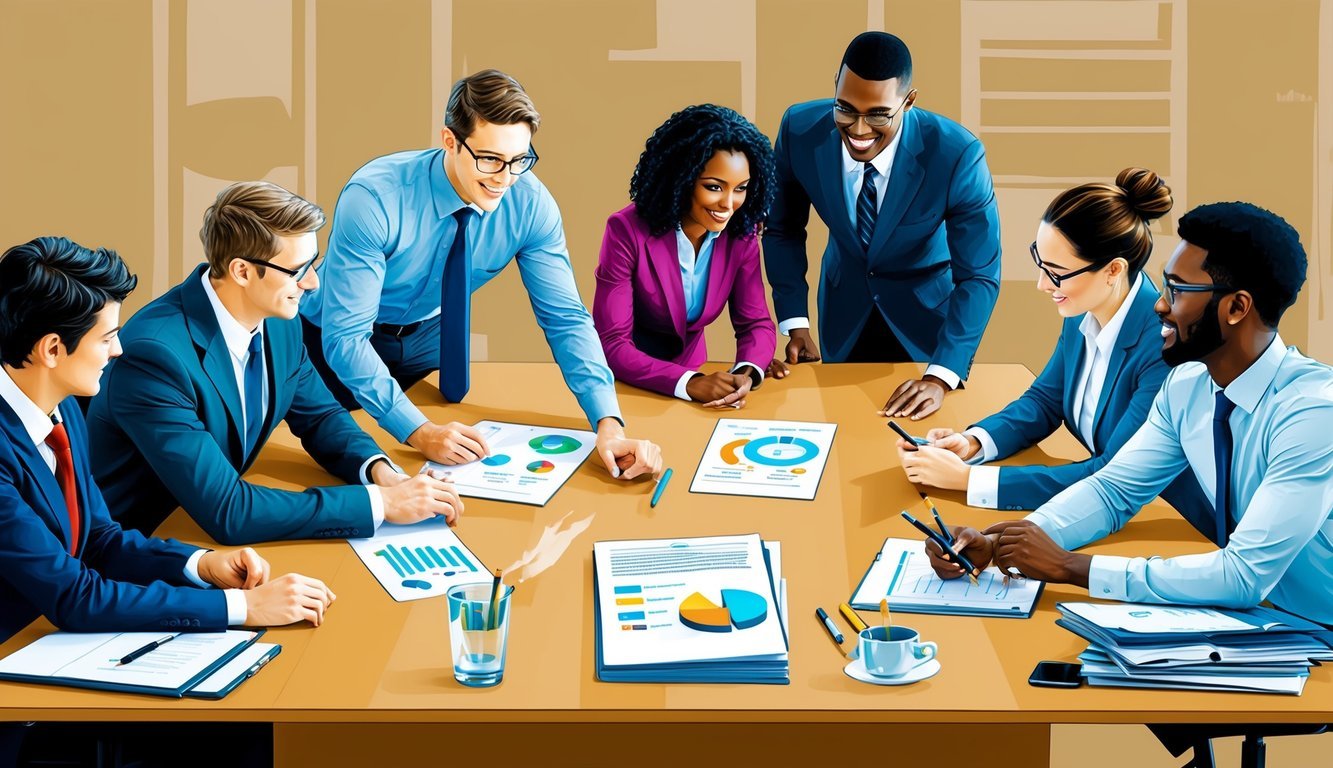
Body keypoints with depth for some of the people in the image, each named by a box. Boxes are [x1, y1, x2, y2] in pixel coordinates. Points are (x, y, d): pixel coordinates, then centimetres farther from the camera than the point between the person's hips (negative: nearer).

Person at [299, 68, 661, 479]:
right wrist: (418, 430, -46)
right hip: (341, 345, -3)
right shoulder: (373, 198, -36)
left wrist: (608, 423, -37)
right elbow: (345, 337, -36)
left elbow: (566, 318, -22)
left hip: (429, 336, 4)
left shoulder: (530, 203, -24)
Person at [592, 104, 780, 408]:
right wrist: (690, 383, -33)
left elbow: (756, 323, -2)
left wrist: (747, 374, -24)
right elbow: (612, 344, -20)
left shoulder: (741, 233, -7)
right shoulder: (627, 231, -19)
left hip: (692, 366, 3)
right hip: (630, 381, -3)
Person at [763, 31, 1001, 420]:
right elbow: (783, 229, -7)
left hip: (928, 309, -2)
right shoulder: (800, 130, -24)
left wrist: (940, 377, -36)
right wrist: (795, 324, -14)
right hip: (844, 305, 2)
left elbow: (979, 276, -26)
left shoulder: (957, 155, -31)